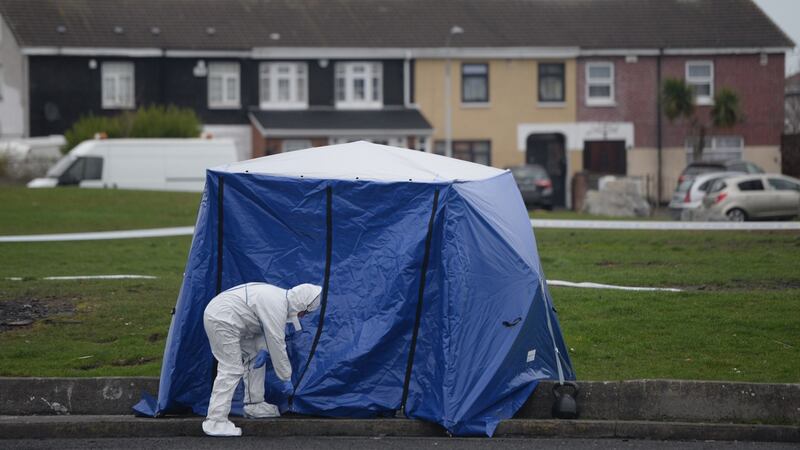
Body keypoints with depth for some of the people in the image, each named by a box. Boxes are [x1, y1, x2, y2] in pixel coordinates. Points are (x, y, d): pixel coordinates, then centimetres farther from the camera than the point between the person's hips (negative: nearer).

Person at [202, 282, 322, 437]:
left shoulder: (279, 296, 10)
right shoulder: (277, 307, -20)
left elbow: (264, 329, 19)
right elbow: (277, 344, -16)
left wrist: (262, 349, -1)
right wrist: (286, 379, -7)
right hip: (221, 320, -11)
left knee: (254, 355, 17)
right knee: (231, 370, -13)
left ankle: (254, 405, 23)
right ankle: (215, 422, -16)